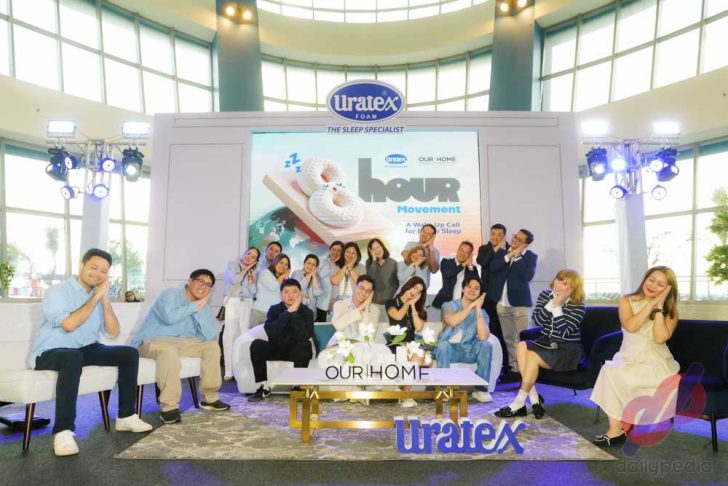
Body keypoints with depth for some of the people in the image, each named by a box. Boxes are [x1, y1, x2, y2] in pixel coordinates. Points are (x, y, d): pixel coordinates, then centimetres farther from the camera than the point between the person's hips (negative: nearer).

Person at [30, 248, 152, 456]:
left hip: (86, 350, 7)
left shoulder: (98, 296, 10)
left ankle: (125, 416, 2)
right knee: (73, 357, -40)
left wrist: (104, 299, -7)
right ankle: (63, 431, -38)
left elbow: (113, 332, 2)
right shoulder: (57, 291, -9)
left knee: (129, 353, -6)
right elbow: (69, 324, -26)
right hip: (50, 353, -7)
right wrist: (96, 297, -17)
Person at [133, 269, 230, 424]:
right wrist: (195, 305, -20)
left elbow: (209, 336, -7)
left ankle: (209, 398, 4)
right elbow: (169, 317, -33)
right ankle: (169, 407, -31)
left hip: (181, 342, 7)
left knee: (212, 346, -5)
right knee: (169, 351, -37)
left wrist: (201, 308, -14)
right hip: (152, 341, -7)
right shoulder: (170, 293, -11)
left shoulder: (202, 305, 7)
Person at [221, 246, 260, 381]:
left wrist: (250, 271, 4)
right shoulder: (232, 264, 9)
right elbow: (235, 279, -9)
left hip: (247, 304, 3)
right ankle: (228, 371, -11)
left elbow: (253, 291, 7)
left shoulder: (252, 272, 18)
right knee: (230, 335, -10)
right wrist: (246, 269, 3)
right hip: (232, 302, -3)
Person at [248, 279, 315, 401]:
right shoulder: (274, 309, -4)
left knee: (304, 345, -34)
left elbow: (305, 336, -26)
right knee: (257, 344, -25)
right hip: (276, 349, 2)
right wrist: (287, 313, -25)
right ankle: (264, 388, -14)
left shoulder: (306, 311, -8)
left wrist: (294, 313, -24)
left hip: (296, 351, -2)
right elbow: (270, 332, -23)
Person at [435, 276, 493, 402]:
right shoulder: (449, 305, -2)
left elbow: (483, 337, -16)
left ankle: (481, 388, -13)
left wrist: (478, 310, -19)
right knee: (443, 344, -34)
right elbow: (452, 322, -27)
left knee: (486, 345, -24)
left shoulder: (482, 312, 4)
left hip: (469, 351, 2)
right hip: (448, 350, -2)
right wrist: (472, 305, -20)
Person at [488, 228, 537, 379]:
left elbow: (528, 275, -17)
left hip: (519, 302, -4)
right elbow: (493, 267, -6)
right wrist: (509, 255, -11)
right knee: (508, 339, 11)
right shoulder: (502, 252, 10)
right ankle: (514, 368, 19)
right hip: (502, 303, 5)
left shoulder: (530, 256, -1)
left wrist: (517, 257, -12)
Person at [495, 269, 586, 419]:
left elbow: (563, 333, -21)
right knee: (522, 346, -24)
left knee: (532, 356, -28)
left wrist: (558, 306, -24)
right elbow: (537, 320, -8)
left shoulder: (578, 306, -11)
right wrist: (552, 302, -18)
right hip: (546, 343, 5)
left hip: (568, 350, -5)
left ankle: (519, 404, -18)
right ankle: (534, 400, -23)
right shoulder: (545, 295, 4)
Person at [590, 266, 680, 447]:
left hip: (657, 360, 1)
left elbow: (660, 338, -12)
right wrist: (651, 304, -11)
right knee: (610, 371, -33)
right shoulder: (627, 301, 7)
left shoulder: (670, 311, 7)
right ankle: (615, 430, -29)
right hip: (629, 359, 0)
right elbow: (630, 326, -13)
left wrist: (659, 306, -10)